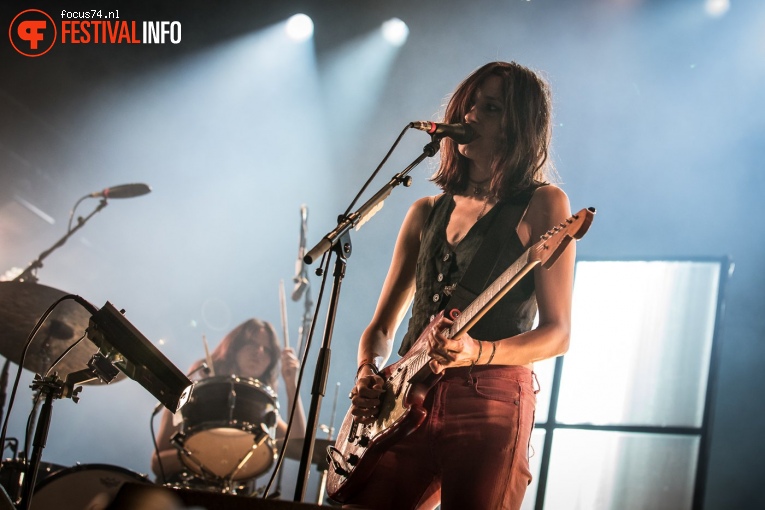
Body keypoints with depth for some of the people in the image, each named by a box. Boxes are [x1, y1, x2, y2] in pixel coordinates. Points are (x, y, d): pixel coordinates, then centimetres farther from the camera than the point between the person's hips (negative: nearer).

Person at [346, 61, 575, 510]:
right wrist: (369, 372, -1)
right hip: (409, 404, 5)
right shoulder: (427, 212, 18)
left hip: (491, 402, -5)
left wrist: (477, 352, -20)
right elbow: (383, 326, 20)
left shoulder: (541, 204, 2)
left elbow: (558, 333, -4)